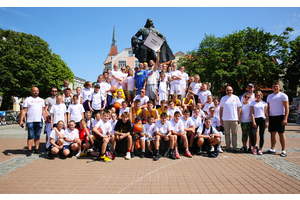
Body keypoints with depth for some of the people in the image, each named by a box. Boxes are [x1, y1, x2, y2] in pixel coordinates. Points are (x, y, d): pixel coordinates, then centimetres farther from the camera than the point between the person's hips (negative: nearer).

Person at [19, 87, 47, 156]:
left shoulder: (41, 100, 16)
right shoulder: (27, 100, 4)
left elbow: (43, 110, 18)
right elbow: (24, 110, -1)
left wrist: (46, 118, 8)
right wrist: (21, 120, -9)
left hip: (39, 121, 3)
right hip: (30, 121, -3)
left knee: (37, 136, 8)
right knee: (30, 136, -2)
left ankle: (37, 149, 15)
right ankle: (29, 150, 4)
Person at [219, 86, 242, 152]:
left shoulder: (236, 98, 5)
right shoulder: (223, 98, 7)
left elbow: (239, 108, 5)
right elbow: (221, 109, 8)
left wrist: (239, 118, -1)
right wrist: (220, 118, 3)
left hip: (234, 119, -1)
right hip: (225, 119, 1)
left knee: (234, 133, 5)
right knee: (227, 133, 7)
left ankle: (234, 147, 13)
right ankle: (227, 146, 16)